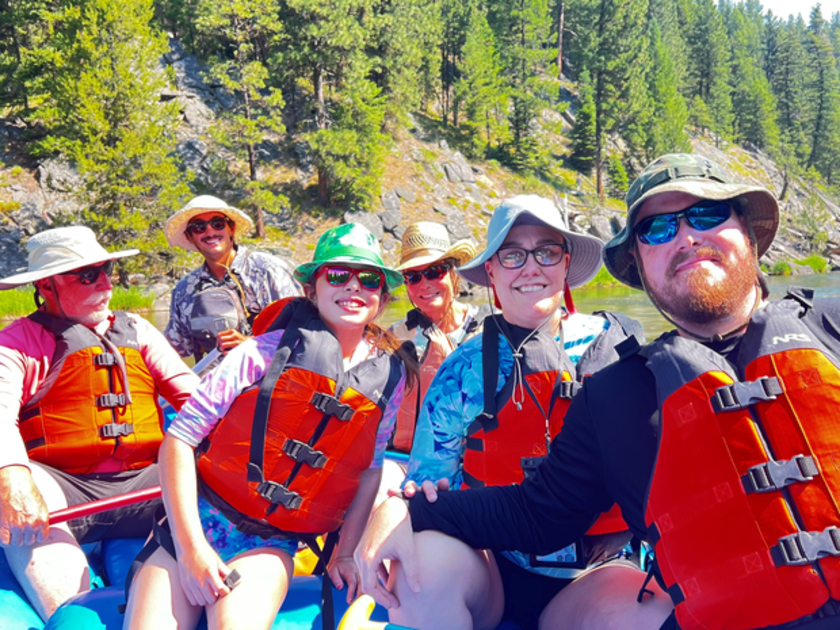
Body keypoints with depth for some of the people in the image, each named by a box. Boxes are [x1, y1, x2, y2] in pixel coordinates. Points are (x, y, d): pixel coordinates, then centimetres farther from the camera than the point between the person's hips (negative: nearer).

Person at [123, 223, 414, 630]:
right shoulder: (269, 350, -10)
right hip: (202, 517, -1)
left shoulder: (389, 378, 0)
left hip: (272, 544, 1)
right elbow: (180, 436, -9)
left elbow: (370, 470, 11)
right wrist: (190, 546, -14)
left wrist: (345, 552, 6)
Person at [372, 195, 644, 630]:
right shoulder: (464, 370, 2)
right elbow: (427, 482, 5)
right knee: (429, 553, -31)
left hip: (605, 569, 1)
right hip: (500, 572, 0)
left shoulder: (617, 342, 2)